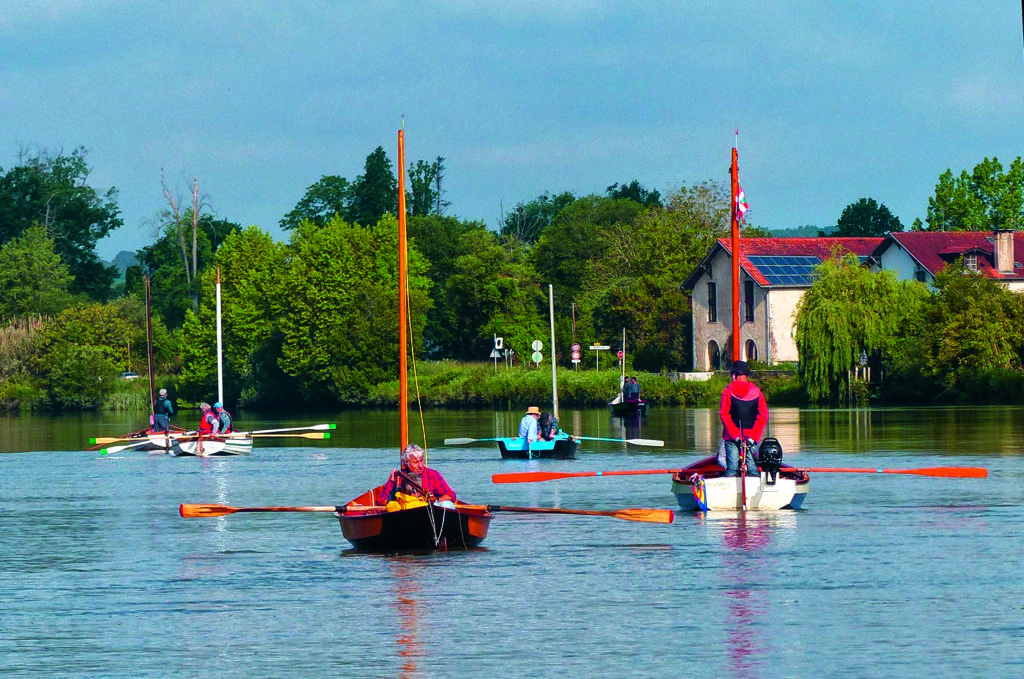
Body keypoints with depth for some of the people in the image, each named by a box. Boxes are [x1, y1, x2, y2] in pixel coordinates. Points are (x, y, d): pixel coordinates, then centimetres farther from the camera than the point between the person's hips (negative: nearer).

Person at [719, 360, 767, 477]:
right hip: (752, 436, 1)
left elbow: (724, 416, -7)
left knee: (732, 468, 0)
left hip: (731, 437, -1)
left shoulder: (728, 391, -3)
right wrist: (753, 436, -4)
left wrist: (735, 435, -7)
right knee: (752, 467, 4)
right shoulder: (757, 392, 1)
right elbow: (763, 417, -2)